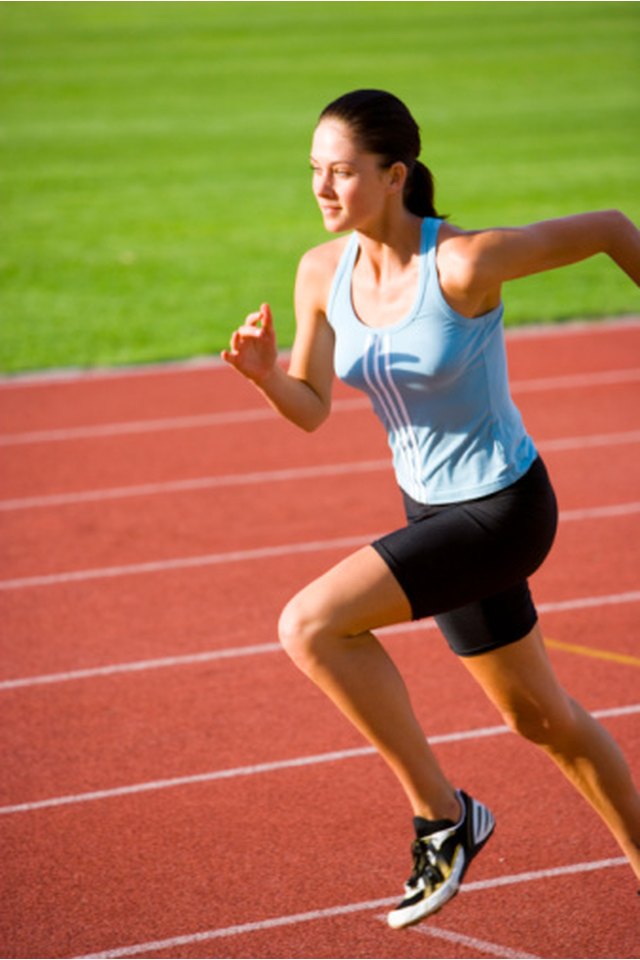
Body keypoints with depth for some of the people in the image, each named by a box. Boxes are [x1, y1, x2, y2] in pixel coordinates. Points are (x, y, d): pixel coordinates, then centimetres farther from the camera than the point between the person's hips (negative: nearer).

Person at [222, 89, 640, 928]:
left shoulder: (466, 262, -25)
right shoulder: (322, 272, -6)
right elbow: (311, 409, 3)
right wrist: (265, 372, -19)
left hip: (505, 512, -7)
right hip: (436, 509, 8)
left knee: (310, 625, -22)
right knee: (541, 719, 22)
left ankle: (442, 813, -6)